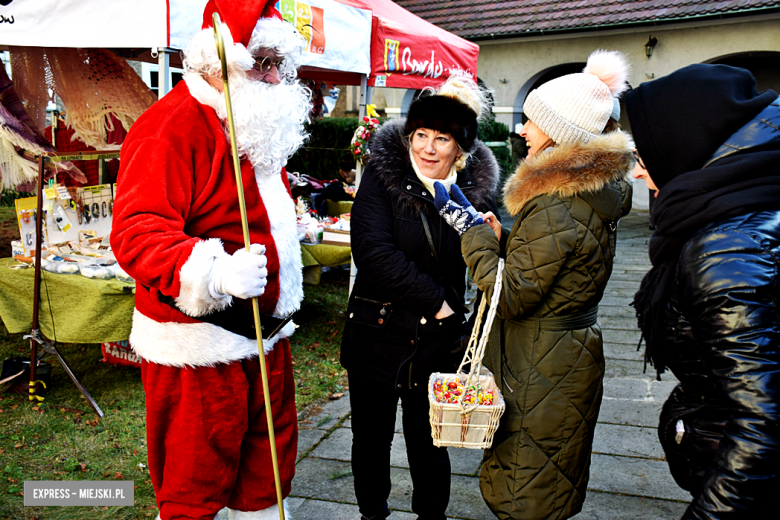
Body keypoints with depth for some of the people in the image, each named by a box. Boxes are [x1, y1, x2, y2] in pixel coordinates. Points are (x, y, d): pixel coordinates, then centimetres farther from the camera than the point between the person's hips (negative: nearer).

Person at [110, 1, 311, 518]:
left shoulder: (260, 127, 13)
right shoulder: (171, 127, -18)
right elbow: (136, 233, -27)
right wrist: (216, 273, -42)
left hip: (264, 335, 9)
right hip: (197, 344, -9)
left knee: (268, 460, 21)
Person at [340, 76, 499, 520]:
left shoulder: (477, 187, -1)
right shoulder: (382, 176, -8)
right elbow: (373, 253, -19)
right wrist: (435, 300, -16)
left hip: (439, 340, 1)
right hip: (377, 336, -1)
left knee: (430, 445, 13)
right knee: (372, 440, 16)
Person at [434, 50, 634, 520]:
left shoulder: (555, 207, -27)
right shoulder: (597, 190, 5)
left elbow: (512, 295, -22)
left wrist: (474, 234, -14)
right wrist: (503, 240, 2)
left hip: (542, 371, -10)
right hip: (575, 353, 10)